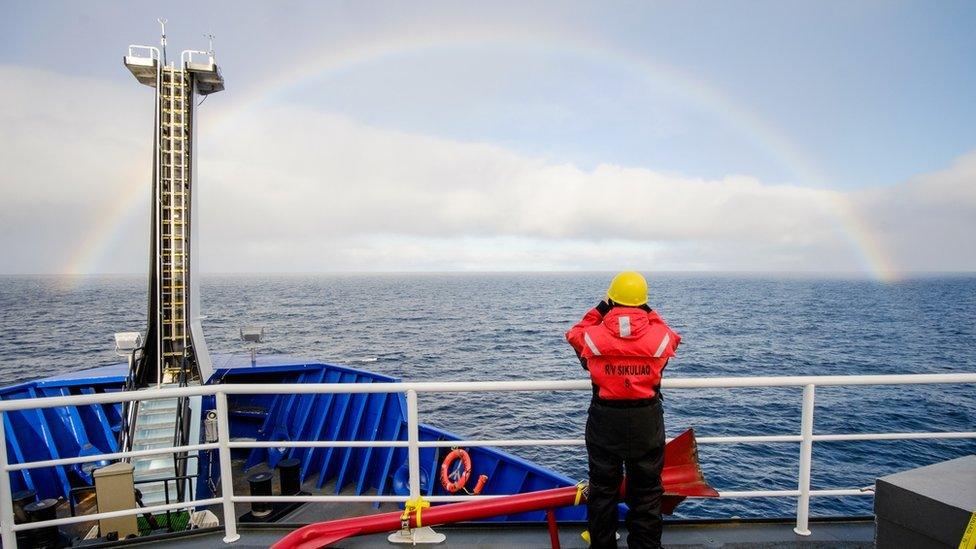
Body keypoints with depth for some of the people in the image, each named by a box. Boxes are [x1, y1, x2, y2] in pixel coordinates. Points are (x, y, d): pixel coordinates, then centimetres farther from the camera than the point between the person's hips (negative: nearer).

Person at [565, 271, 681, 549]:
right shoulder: (659, 335, -9)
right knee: (647, 489, 13)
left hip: (604, 419, 0)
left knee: (602, 486, 14)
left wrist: (599, 309, 11)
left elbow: (575, 335, 12)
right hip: (647, 421, 0)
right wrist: (648, 313, 17)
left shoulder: (593, 335, -11)